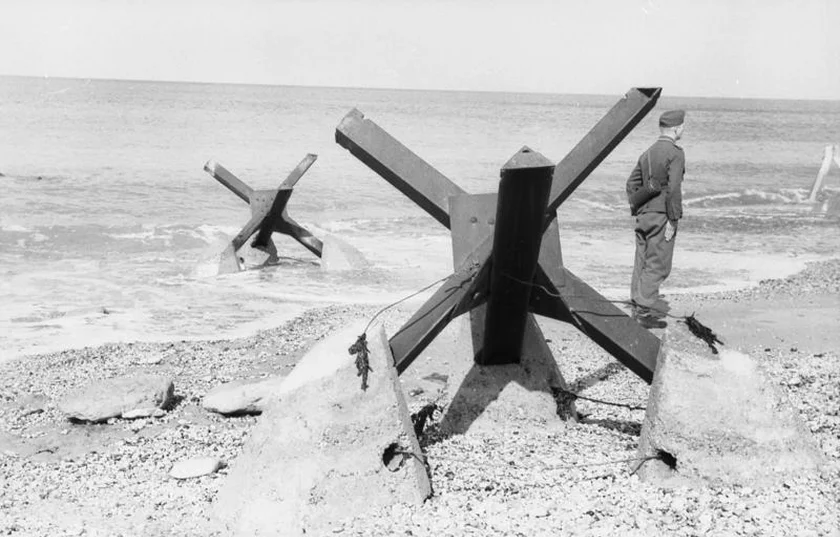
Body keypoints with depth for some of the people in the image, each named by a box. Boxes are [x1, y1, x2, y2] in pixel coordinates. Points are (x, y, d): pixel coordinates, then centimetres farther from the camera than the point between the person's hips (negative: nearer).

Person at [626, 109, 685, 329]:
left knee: (642, 263, 12)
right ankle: (646, 312, -4)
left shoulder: (648, 153, 14)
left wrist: (635, 211, 18)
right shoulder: (675, 153, -11)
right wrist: (673, 219, -16)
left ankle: (637, 308, 17)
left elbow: (632, 183, 16)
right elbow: (673, 189, -19)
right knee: (657, 266, -4)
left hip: (643, 214, 8)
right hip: (662, 215, -8)